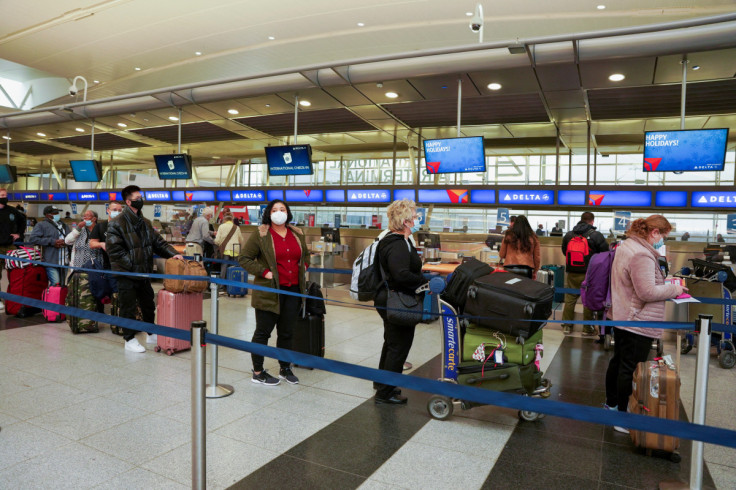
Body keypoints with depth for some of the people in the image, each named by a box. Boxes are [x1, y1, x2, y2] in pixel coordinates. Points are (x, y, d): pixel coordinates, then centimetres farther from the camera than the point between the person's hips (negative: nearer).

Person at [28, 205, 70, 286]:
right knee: (55, 283, -16)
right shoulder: (42, 225, 2)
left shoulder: (64, 225, 21)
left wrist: (65, 242, 1)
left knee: (62, 284, 11)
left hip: (64, 261, 6)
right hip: (51, 261, -6)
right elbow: (32, 239, -10)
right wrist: (52, 242, -14)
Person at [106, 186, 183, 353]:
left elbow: (158, 242, 13)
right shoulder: (117, 224, -12)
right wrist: (132, 265, -21)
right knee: (128, 308, 3)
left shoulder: (145, 223, 11)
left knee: (148, 305, 17)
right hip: (126, 274, -7)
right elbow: (114, 250, -18)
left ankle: (152, 334, 33)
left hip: (144, 273, 7)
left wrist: (172, 253, -2)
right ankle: (129, 339, 16)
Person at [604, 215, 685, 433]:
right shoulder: (642, 255, -23)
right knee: (631, 369, -2)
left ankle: (611, 403, 35)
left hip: (621, 317, 11)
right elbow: (647, 292, -25)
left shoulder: (626, 246, 11)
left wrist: (666, 285, 11)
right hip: (638, 323, -11)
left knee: (618, 361, 20)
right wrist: (673, 289, -10)